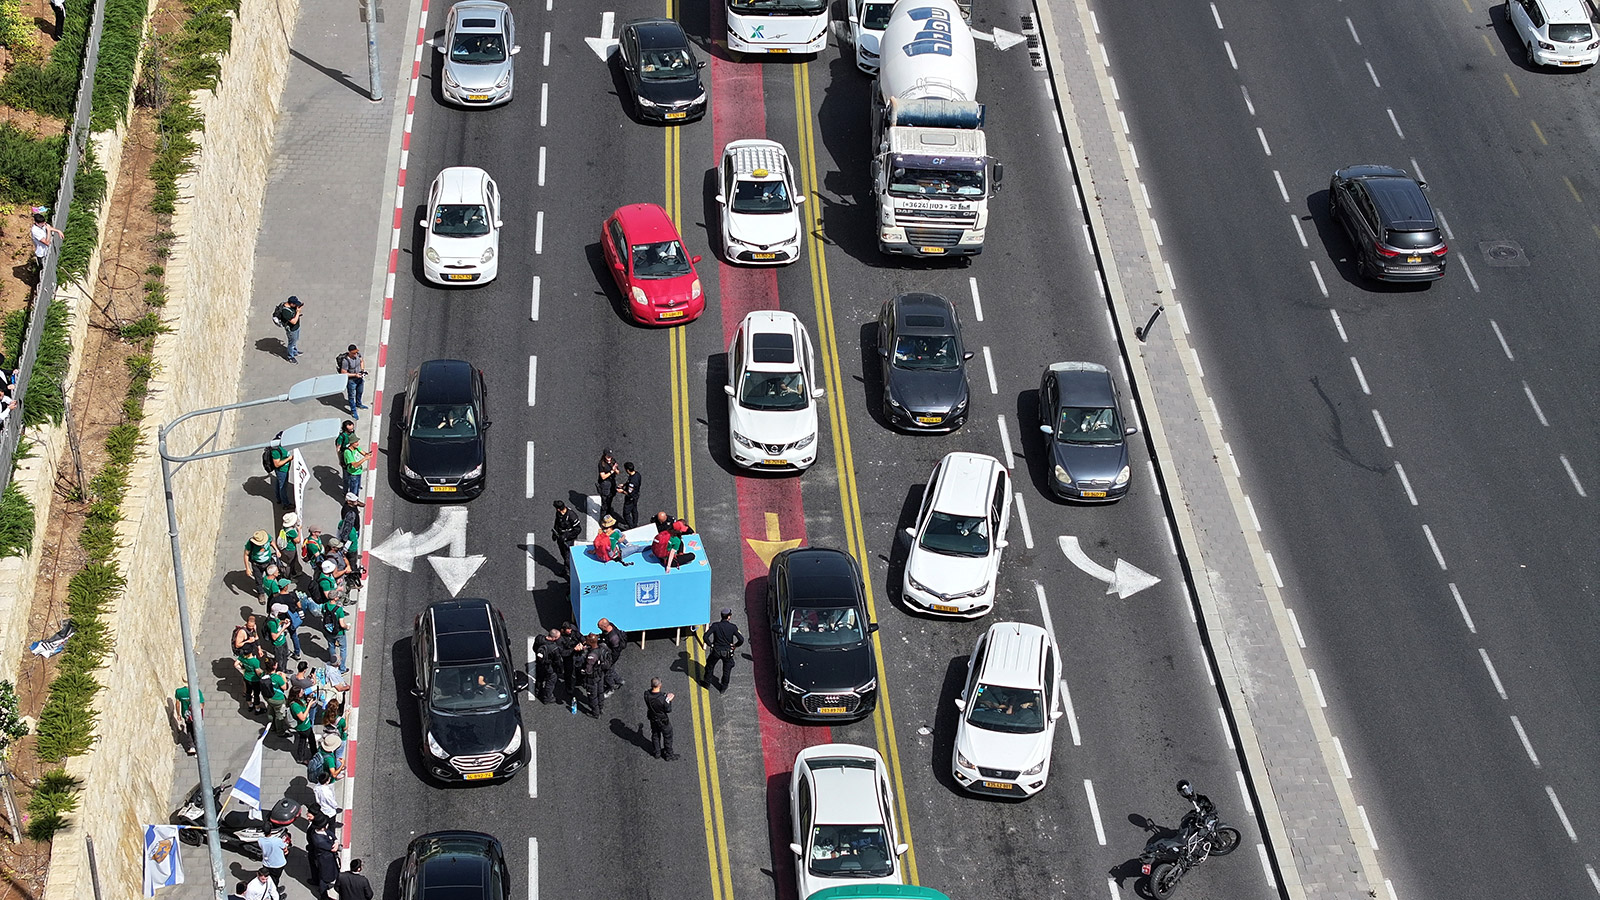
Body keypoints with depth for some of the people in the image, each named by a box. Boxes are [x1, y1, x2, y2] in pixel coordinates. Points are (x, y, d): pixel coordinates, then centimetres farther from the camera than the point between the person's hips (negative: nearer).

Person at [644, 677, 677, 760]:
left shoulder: (647, 694, -23)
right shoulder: (661, 698, -38)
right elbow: (668, 710, -24)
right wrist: (668, 700, -8)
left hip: (652, 718, 5)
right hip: (662, 720, -5)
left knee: (655, 735, 28)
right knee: (667, 736, 19)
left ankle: (657, 753, 45)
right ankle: (669, 754, 36)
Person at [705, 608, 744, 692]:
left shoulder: (715, 626, -15)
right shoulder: (733, 627, -17)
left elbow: (705, 636, -19)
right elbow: (741, 639, -21)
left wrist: (710, 644, -3)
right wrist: (735, 645, -1)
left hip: (716, 651, 0)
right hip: (727, 652, 0)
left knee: (710, 666, 26)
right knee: (727, 670, 22)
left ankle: (707, 683, 40)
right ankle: (724, 688, 32)